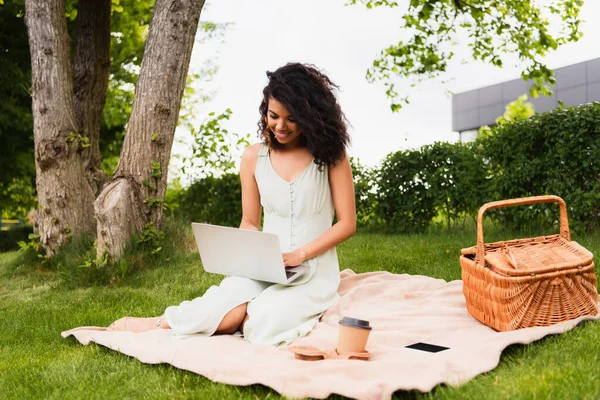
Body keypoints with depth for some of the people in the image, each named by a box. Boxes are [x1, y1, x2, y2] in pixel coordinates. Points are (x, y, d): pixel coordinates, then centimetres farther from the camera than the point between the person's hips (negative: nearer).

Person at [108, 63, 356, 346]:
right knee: (223, 315, -30)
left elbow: (347, 224, -4)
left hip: (315, 268, -2)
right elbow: (249, 222, 11)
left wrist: (298, 255, -16)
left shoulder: (330, 154, -3)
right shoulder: (254, 158, 5)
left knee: (259, 326, -30)